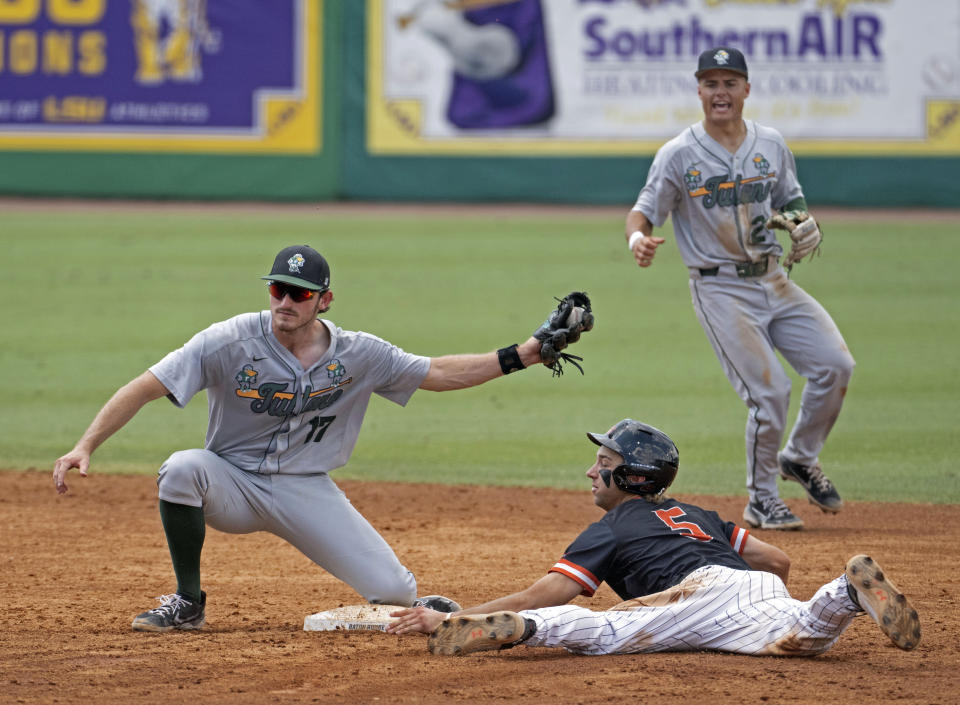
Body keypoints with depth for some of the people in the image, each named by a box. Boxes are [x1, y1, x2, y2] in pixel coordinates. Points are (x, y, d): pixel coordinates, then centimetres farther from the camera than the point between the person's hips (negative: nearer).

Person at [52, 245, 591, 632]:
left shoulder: (358, 355, -7)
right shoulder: (232, 342, -17)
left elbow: (439, 374, 3)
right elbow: (145, 388, -21)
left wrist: (525, 355, -7)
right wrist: (85, 447, -33)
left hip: (308, 492, 1)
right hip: (234, 484, -1)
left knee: (395, 594, -14)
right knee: (183, 468, -36)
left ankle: (422, 606, 29)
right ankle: (188, 604, -15)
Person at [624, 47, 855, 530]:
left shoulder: (772, 145, 7)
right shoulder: (679, 155, -7)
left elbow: (792, 201, 19)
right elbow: (644, 211, -9)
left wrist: (805, 226, -4)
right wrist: (637, 238, -32)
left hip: (773, 280, 5)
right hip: (720, 289, -5)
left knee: (835, 364, -7)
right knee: (770, 391, -14)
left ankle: (800, 458, 19)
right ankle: (761, 502, 5)